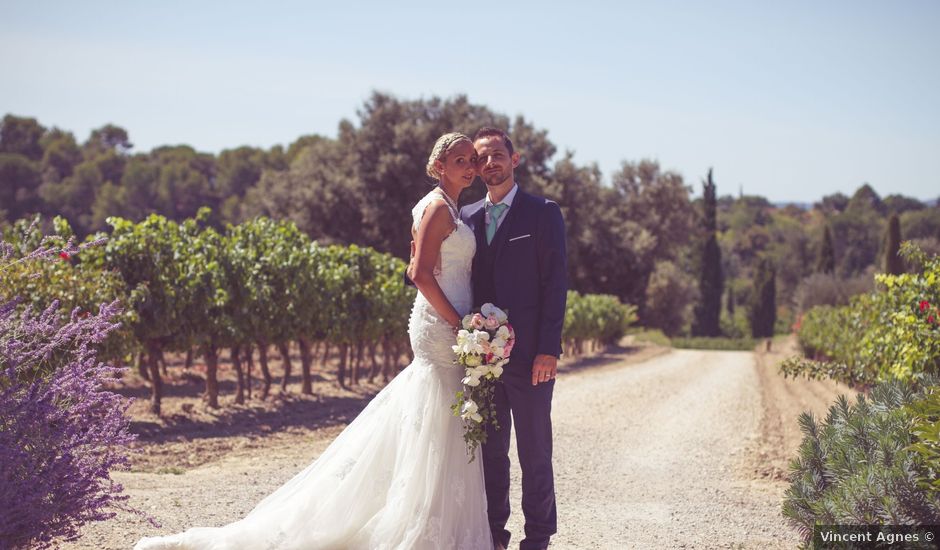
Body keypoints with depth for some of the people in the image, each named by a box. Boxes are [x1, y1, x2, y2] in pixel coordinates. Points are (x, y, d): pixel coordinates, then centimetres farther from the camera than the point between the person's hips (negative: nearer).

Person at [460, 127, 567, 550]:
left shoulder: (543, 213, 0)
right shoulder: (467, 217, 13)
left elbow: (555, 282, -6)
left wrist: (548, 349, -13)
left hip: (528, 355, -4)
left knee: (534, 452, 2)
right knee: (490, 449, 9)